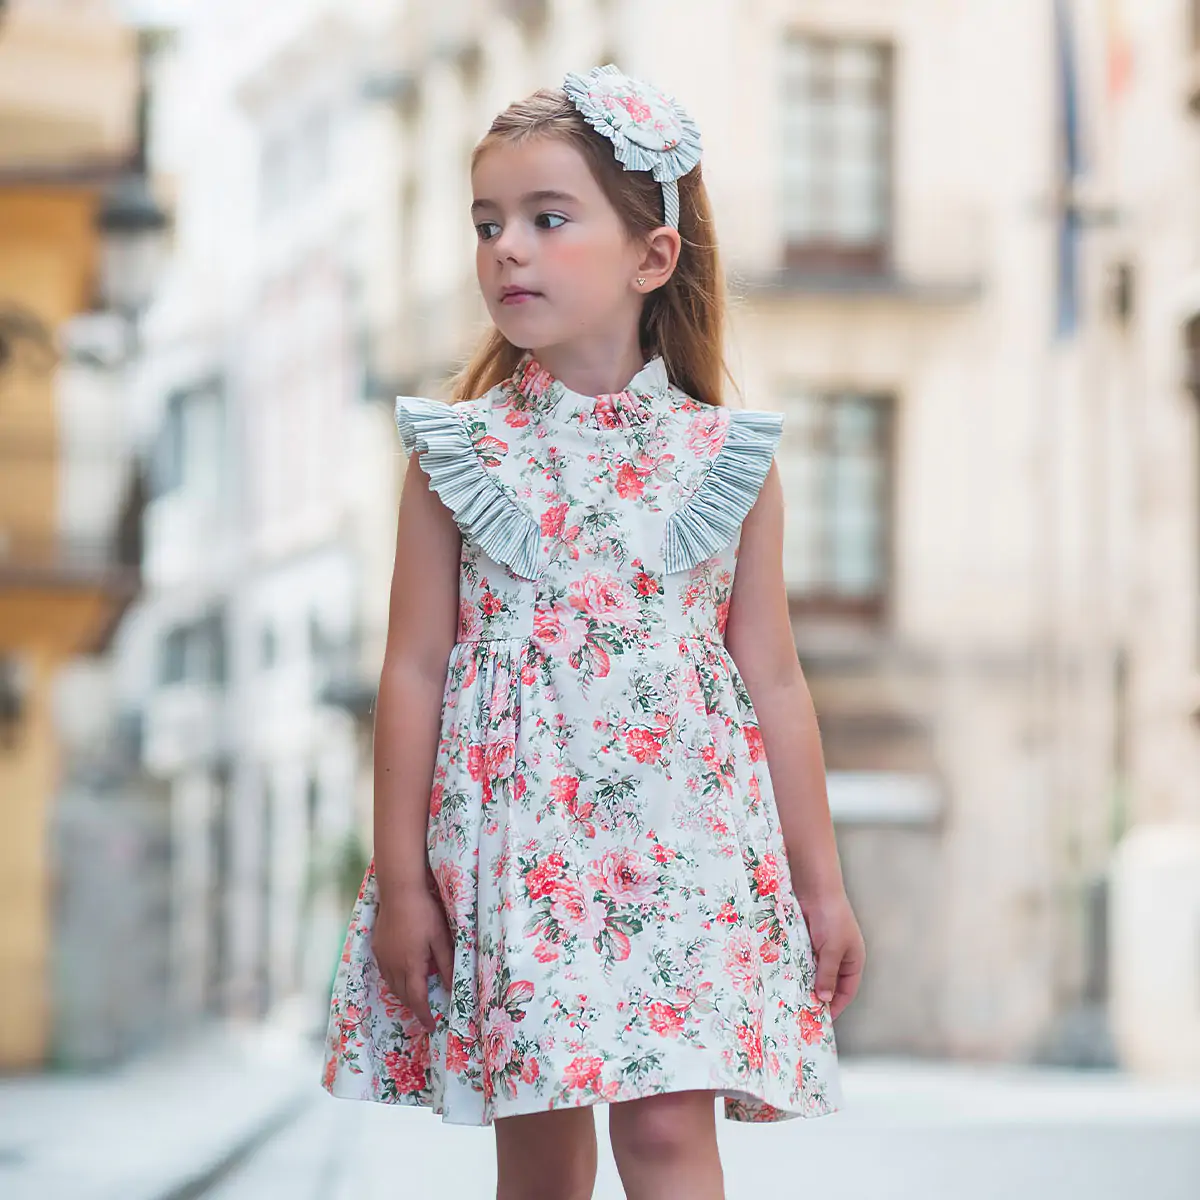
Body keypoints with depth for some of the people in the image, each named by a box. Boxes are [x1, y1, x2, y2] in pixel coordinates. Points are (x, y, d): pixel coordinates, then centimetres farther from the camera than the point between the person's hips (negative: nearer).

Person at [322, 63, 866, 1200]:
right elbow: (413, 670, 2)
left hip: (685, 846, 0)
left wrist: (820, 881, 7)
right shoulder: (460, 452, 1)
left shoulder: (727, 458, 2)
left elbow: (774, 680, 7)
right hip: (513, 841, 1)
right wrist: (400, 878, 0)